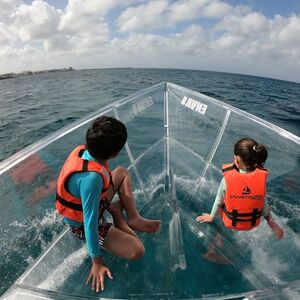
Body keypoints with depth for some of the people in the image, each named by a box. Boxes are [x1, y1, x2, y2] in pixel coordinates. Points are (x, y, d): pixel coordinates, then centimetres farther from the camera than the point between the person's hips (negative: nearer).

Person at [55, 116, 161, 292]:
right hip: (83, 223, -8)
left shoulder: (83, 150, -16)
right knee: (137, 251, -18)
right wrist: (97, 262, -20)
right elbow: (90, 222, -32)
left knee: (122, 172, 14)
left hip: (82, 204, 8)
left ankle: (133, 218, 10)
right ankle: (116, 214, 6)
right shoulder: (92, 177, -40)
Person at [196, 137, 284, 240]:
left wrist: (211, 217, 7)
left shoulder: (228, 178, -29)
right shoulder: (261, 177, -25)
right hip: (253, 223, 1)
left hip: (231, 222, -1)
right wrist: (268, 217, 15)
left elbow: (219, 200, -13)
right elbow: (263, 200, -9)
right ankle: (271, 222, 11)